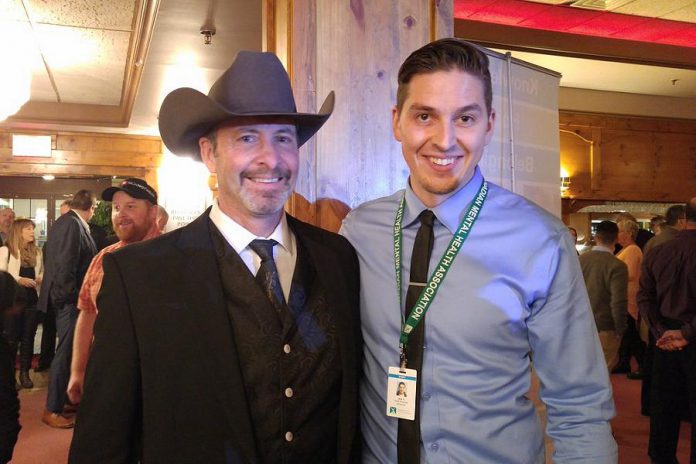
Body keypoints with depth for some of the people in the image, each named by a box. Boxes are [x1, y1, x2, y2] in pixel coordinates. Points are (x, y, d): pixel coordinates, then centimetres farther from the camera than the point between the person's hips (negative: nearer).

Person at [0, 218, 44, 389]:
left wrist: (41, 278, -2)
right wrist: (19, 280, -20)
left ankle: (25, 373, 16)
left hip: (32, 299, 4)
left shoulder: (37, 252, 12)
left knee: (28, 337, 8)